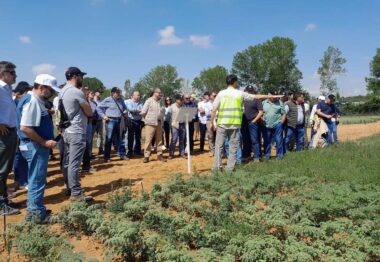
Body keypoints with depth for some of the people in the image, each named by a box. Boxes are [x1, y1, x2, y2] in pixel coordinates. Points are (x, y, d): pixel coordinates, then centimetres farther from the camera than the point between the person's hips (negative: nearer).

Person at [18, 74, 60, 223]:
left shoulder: (37, 101, 13)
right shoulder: (32, 101, -19)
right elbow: (25, 127, -27)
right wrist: (44, 142, -22)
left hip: (38, 146, 11)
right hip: (35, 146, -11)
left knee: (35, 180, 18)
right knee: (37, 181, -1)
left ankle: (34, 210, 30)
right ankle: (37, 214, 9)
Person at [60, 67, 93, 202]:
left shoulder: (62, 92, 11)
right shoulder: (77, 92, -16)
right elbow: (89, 112, -10)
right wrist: (86, 108, 10)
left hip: (66, 131, 10)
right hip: (76, 132, -9)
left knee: (67, 162, 14)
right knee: (74, 164, -8)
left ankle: (69, 188, 24)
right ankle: (76, 193, -4)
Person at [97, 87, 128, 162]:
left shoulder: (121, 100, 13)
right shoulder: (108, 100, -4)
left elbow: (125, 108, 28)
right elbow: (99, 107, -2)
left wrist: (125, 111, 6)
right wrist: (103, 116, -8)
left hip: (119, 121, 6)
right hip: (111, 121, -6)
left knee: (119, 139, 12)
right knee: (109, 139, -3)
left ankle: (122, 154, 19)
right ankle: (107, 157, 4)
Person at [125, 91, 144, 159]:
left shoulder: (141, 103, 13)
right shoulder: (128, 102, 0)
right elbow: (130, 109, -16)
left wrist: (135, 111, -14)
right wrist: (139, 111, -7)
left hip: (138, 121, 5)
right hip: (131, 121, -5)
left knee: (138, 137, 9)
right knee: (131, 137, -3)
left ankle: (137, 151, 20)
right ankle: (130, 152, 3)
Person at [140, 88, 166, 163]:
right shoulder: (149, 101, -3)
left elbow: (163, 112, 15)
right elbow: (143, 112, -4)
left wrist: (161, 119, 6)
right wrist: (147, 119, 2)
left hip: (159, 123, 5)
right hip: (150, 124, -5)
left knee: (159, 140, 9)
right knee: (148, 140, -4)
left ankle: (159, 155, 18)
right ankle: (146, 156, 1)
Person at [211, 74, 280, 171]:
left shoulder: (221, 93, 2)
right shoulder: (240, 93, 3)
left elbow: (214, 110, -1)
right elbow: (257, 96, 12)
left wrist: (212, 122, 9)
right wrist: (273, 96, 22)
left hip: (222, 123, 0)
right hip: (234, 124, 0)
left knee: (219, 145, 6)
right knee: (233, 146, 9)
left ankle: (217, 167, 5)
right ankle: (230, 167, 10)